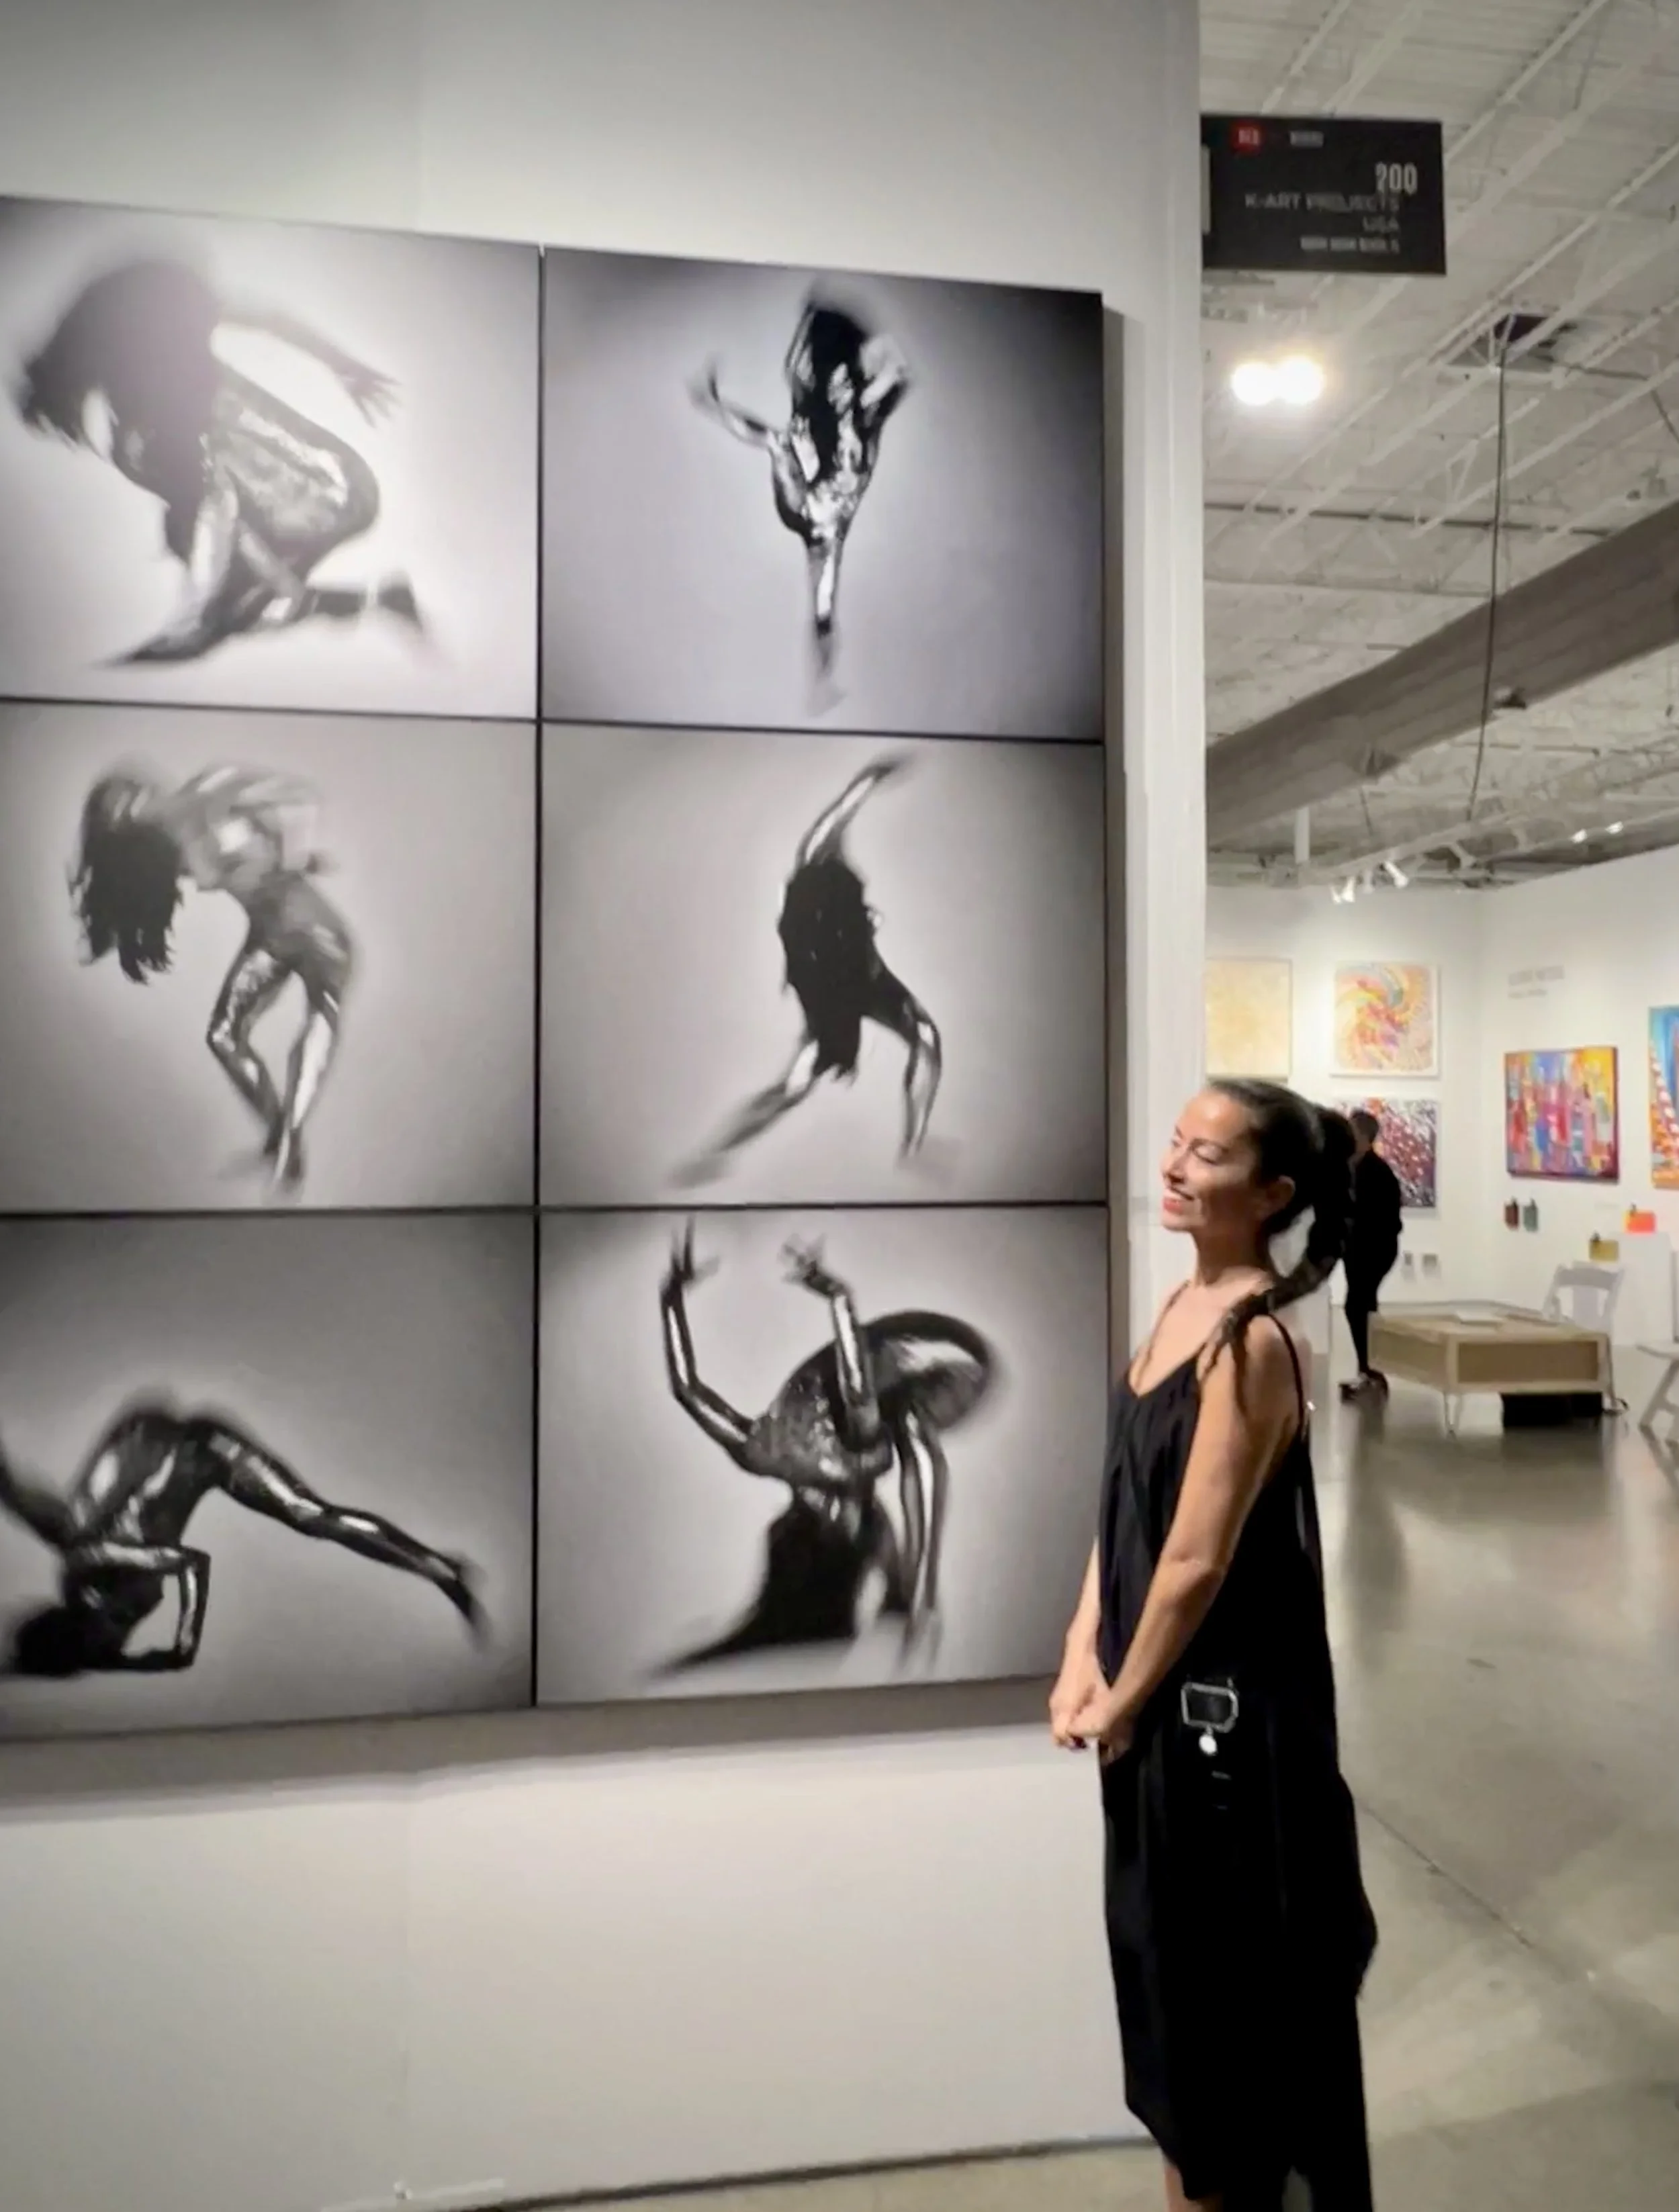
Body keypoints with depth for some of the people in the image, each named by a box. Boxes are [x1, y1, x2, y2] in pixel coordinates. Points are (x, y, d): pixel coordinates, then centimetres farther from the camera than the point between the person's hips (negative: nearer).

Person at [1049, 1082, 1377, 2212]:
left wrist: (1119, 1701, -10)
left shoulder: (1252, 1340, -24)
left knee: (1231, 1962, 12)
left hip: (1225, 1696, -9)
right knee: (1168, 1946, 23)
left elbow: (1196, 1559, -22)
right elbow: (1122, 1498, 7)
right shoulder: (1184, 1303, 3)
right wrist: (1084, 1657, 2)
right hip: (1165, 1686, 9)